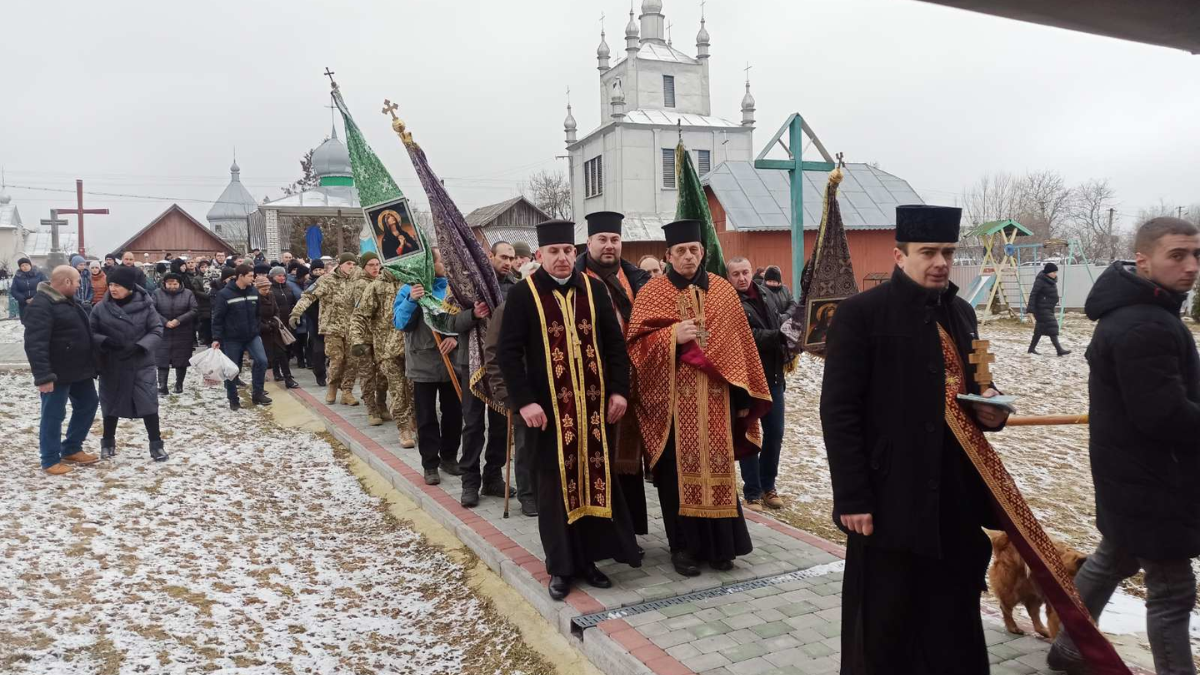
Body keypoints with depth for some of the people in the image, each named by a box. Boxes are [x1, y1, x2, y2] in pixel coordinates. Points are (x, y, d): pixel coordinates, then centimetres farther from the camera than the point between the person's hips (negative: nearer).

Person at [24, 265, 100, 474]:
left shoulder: (68, 301, 13)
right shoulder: (41, 305, -19)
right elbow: (35, 344, -25)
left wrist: (90, 365, 23)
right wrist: (43, 376, -29)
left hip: (79, 369, 10)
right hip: (57, 373, -10)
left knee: (87, 405, 17)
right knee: (53, 415, 1)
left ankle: (71, 450, 30)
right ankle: (51, 460, 13)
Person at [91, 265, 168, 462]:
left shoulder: (145, 305, -9)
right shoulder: (101, 308, -5)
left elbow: (157, 331, -6)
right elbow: (91, 334, 1)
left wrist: (139, 346, -21)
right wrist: (105, 342, -19)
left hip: (141, 365, -2)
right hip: (111, 366, 2)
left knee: (148, 402, -2)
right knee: (111, 403, 15)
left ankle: (156, 444, 9)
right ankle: (108, 441, 33)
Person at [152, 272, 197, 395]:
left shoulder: (188, 293, -1)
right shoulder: (157, 293, -1)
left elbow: (194, 311, -6)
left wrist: (179, 320, -17)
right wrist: (165, 322, -17)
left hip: (183, 334, 0)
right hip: (163, 333, 0)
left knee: (182, 361, 7)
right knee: (163, 360, -1)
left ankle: (179, 384, 21)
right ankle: (162, 386, 2)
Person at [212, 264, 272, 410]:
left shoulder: (254, 292, 2)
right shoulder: (224, 294, -13)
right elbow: (217, 318, -12)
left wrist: (257, 330, 14)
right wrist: (216, 338, -15)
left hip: (252, 336, 4)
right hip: (232, 338, -4)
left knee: (262, 361, -11)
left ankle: (257, 393, 3)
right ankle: (233, 399, 21)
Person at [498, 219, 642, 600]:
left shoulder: (594, 289, 6)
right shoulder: (523, 294, -4)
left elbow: (615, 342, 7)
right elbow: (509, 351, -7)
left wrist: (619, 390, -1)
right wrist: (524, 401, -15)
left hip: (594, 404, 3)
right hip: (550, 407, -3)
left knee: (595, 480, 9)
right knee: (557, 486, 6)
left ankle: (588, 559, 24)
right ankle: (561, 567, 20)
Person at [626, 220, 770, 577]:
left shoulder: (723, 291, 8)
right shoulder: (652, 292, 0)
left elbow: (740, 344, 9)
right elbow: (636, 342, -4)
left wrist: (743, 396, 5)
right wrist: (673, 336, -21)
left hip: (715, 398, 2)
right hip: (673, 398, -2)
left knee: (716, 466, 7)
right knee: (679, 470, 3)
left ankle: (719, 544, 21)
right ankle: (683, 545, 16)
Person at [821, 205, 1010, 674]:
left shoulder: (960, 313, 12)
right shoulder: (860, 314, -10)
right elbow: (838, 412, -14)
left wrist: (988, 409, -1)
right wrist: (853, 498, -17)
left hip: (957, 498, 7)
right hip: (892, 501, -6)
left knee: (955, 630, 17)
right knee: (883, 635, 6)